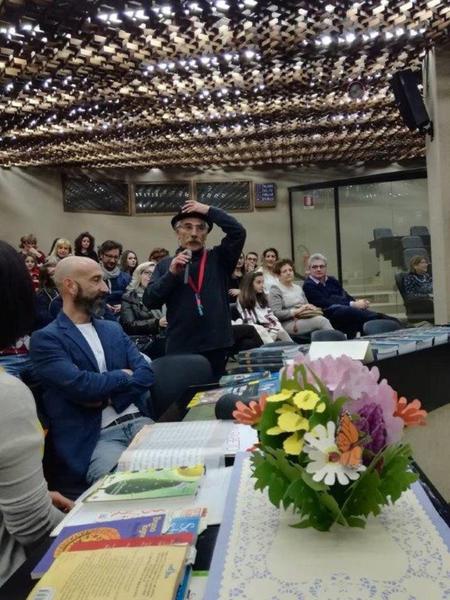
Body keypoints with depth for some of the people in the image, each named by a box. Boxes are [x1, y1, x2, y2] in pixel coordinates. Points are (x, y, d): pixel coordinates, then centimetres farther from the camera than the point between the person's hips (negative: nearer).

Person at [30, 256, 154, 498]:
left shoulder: (113, 329, 18)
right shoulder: (45, 339, -2)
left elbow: (146, 373, 7)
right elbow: (81, 385, -16)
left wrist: (109, 396, -9)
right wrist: (122, 376, 1)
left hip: (139, 422, 6)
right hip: (94, 438, -5)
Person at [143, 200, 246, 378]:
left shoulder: (218, 258, 8)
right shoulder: (165, 264, 8)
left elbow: (238, 232, -6)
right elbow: (149, 301, 0)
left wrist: (209, 210, -3)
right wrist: (172, 274, -11)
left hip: (216, 345, 0)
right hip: (180, 348, 0)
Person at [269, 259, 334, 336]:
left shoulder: (298, 288, 24)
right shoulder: (275, 290, 2)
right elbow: (276, 313, -9)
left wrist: (310, 307, -1)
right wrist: (297, 311, -15)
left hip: (305, 319, 6)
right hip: (288, 323, -6)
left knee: (321, 318, -29)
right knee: (321, 321, -29)